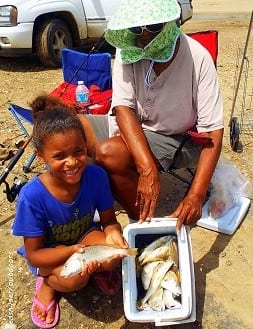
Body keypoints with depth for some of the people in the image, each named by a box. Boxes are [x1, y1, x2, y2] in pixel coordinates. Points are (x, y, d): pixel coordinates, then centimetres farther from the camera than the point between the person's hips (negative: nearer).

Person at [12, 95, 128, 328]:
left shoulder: (96, 176, -24)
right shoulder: (32, 195, -30)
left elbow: (109, 220, -10)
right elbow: (34, 255, -21)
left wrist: (113, 232, -35)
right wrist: (74, 251, -39)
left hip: (86, 236, 3)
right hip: (50, 253, -2)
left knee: (115, 255, -28)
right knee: (74, 278, -32)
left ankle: (98, 269, 8)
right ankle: (48, 283, 4)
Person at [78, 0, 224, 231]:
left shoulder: (197, 58, -22)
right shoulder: (127, 49, -14)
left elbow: (213, 132, -23)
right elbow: (123, 108, -21)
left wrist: (196, 196, -35)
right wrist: (147, 169, -36)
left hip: (173, 137, -4)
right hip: (129, 128, 5)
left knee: (108, 152, -31)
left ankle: (145, 223, -10)